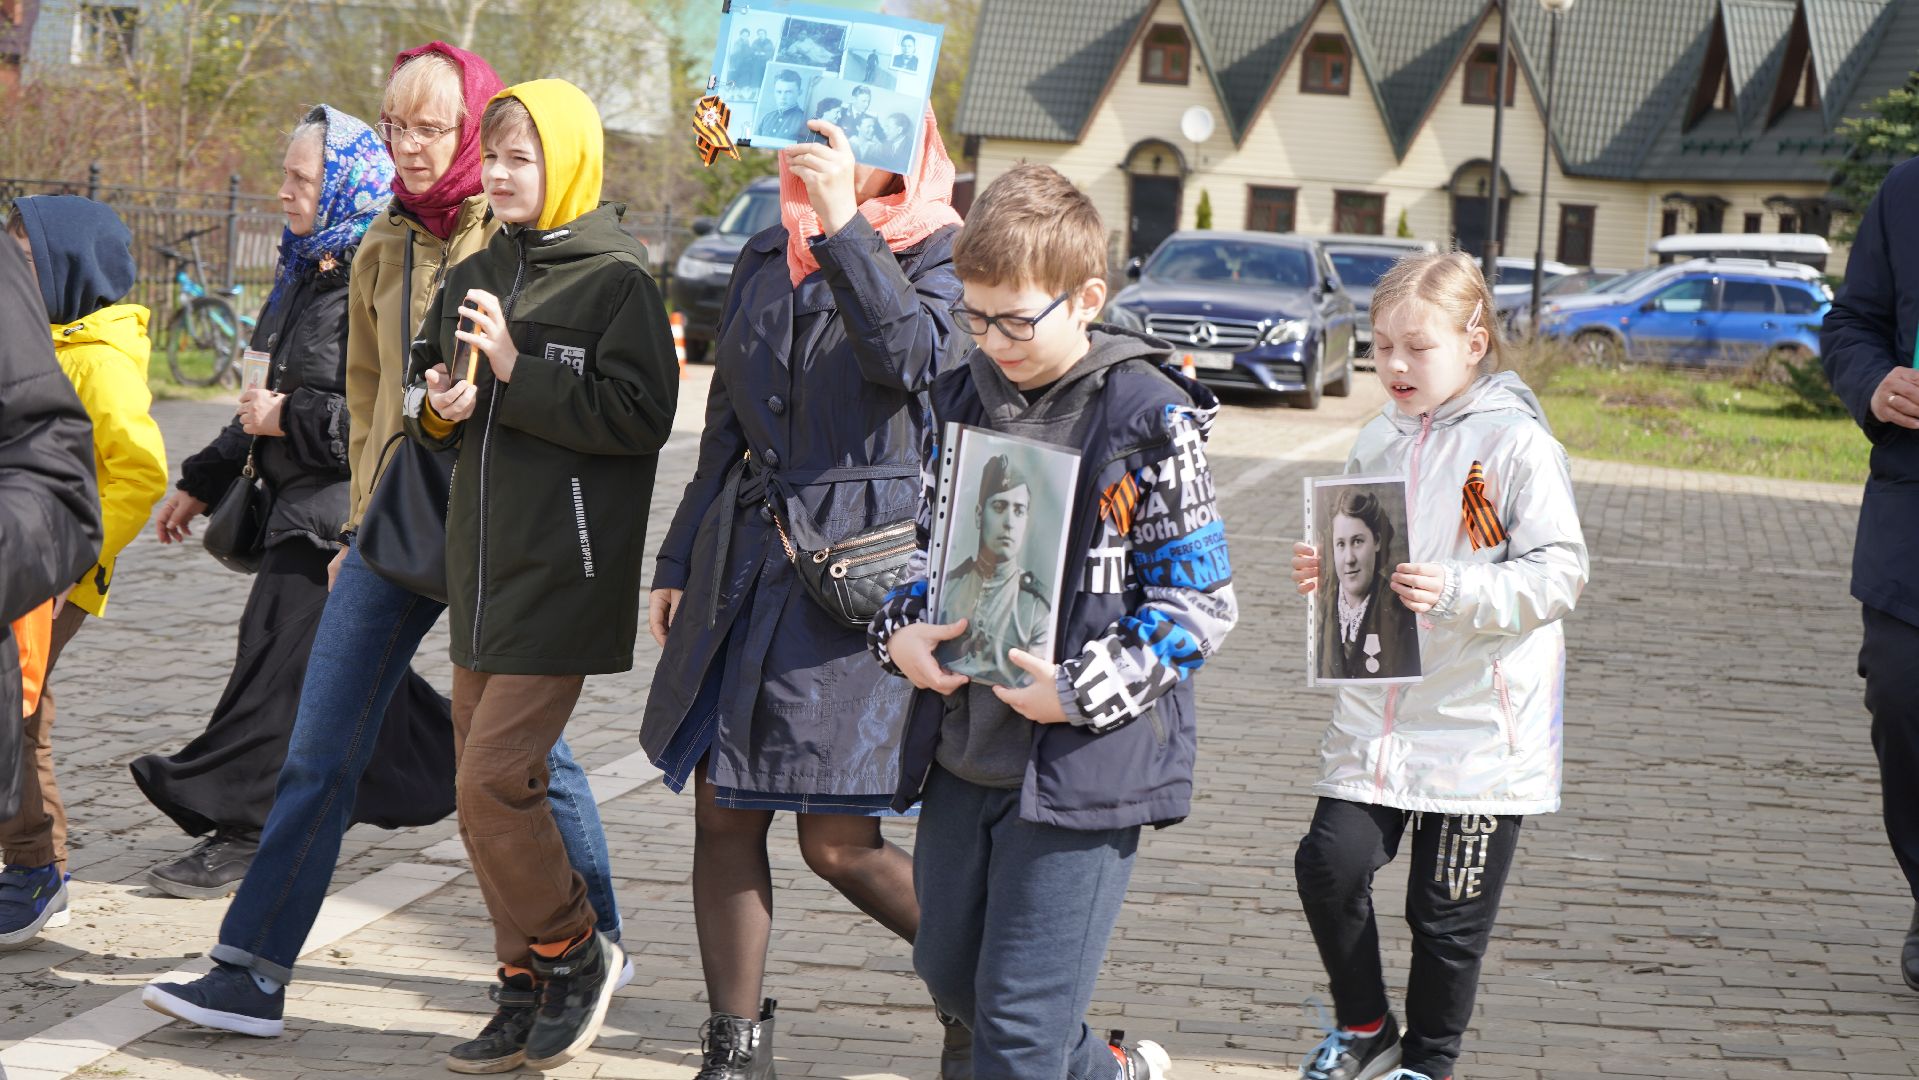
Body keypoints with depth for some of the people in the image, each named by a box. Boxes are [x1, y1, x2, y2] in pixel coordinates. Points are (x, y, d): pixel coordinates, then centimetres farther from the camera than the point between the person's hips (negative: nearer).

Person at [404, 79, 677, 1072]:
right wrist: (442, 413, -1)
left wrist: (515, 374, -17)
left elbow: (640, 418, -16)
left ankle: (572, 950, 8)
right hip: (483, 563, 8)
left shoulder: (617, 279, -7)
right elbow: (434, 405, 21)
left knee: (493, 777, -13)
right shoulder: (475, 278, 14)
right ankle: (527, 996, 18)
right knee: (484, 784, 9)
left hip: (566, 570, -8)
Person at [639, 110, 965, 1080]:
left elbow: (912, 356, -24)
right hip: (749, 553, 6)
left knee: (838, 840, -6)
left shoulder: (937, 252, -2)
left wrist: (844, 223, -26)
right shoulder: (768, 255, 15)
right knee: (722, 809, 4)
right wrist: (678, 562, 21)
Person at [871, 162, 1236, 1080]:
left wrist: (1081, 691, -21)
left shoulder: (1147, 416, -12)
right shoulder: (962, 397, 6)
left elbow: (1199, 600, -11)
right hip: (962, 752, 7)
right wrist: (901, 631, -2)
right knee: (949, 971, 21)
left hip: (1083, 763, -7)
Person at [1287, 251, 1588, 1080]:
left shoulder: (1518, 444, -11)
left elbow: (1558, 575, -15)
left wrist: (1456, 591, -27)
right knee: (1330, 863, -6)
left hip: (1480, 726, -5)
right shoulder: (1378, 441, 8)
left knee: (1449, 912, 5)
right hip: (1377, 710, 5)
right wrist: (1325, 574, -2)